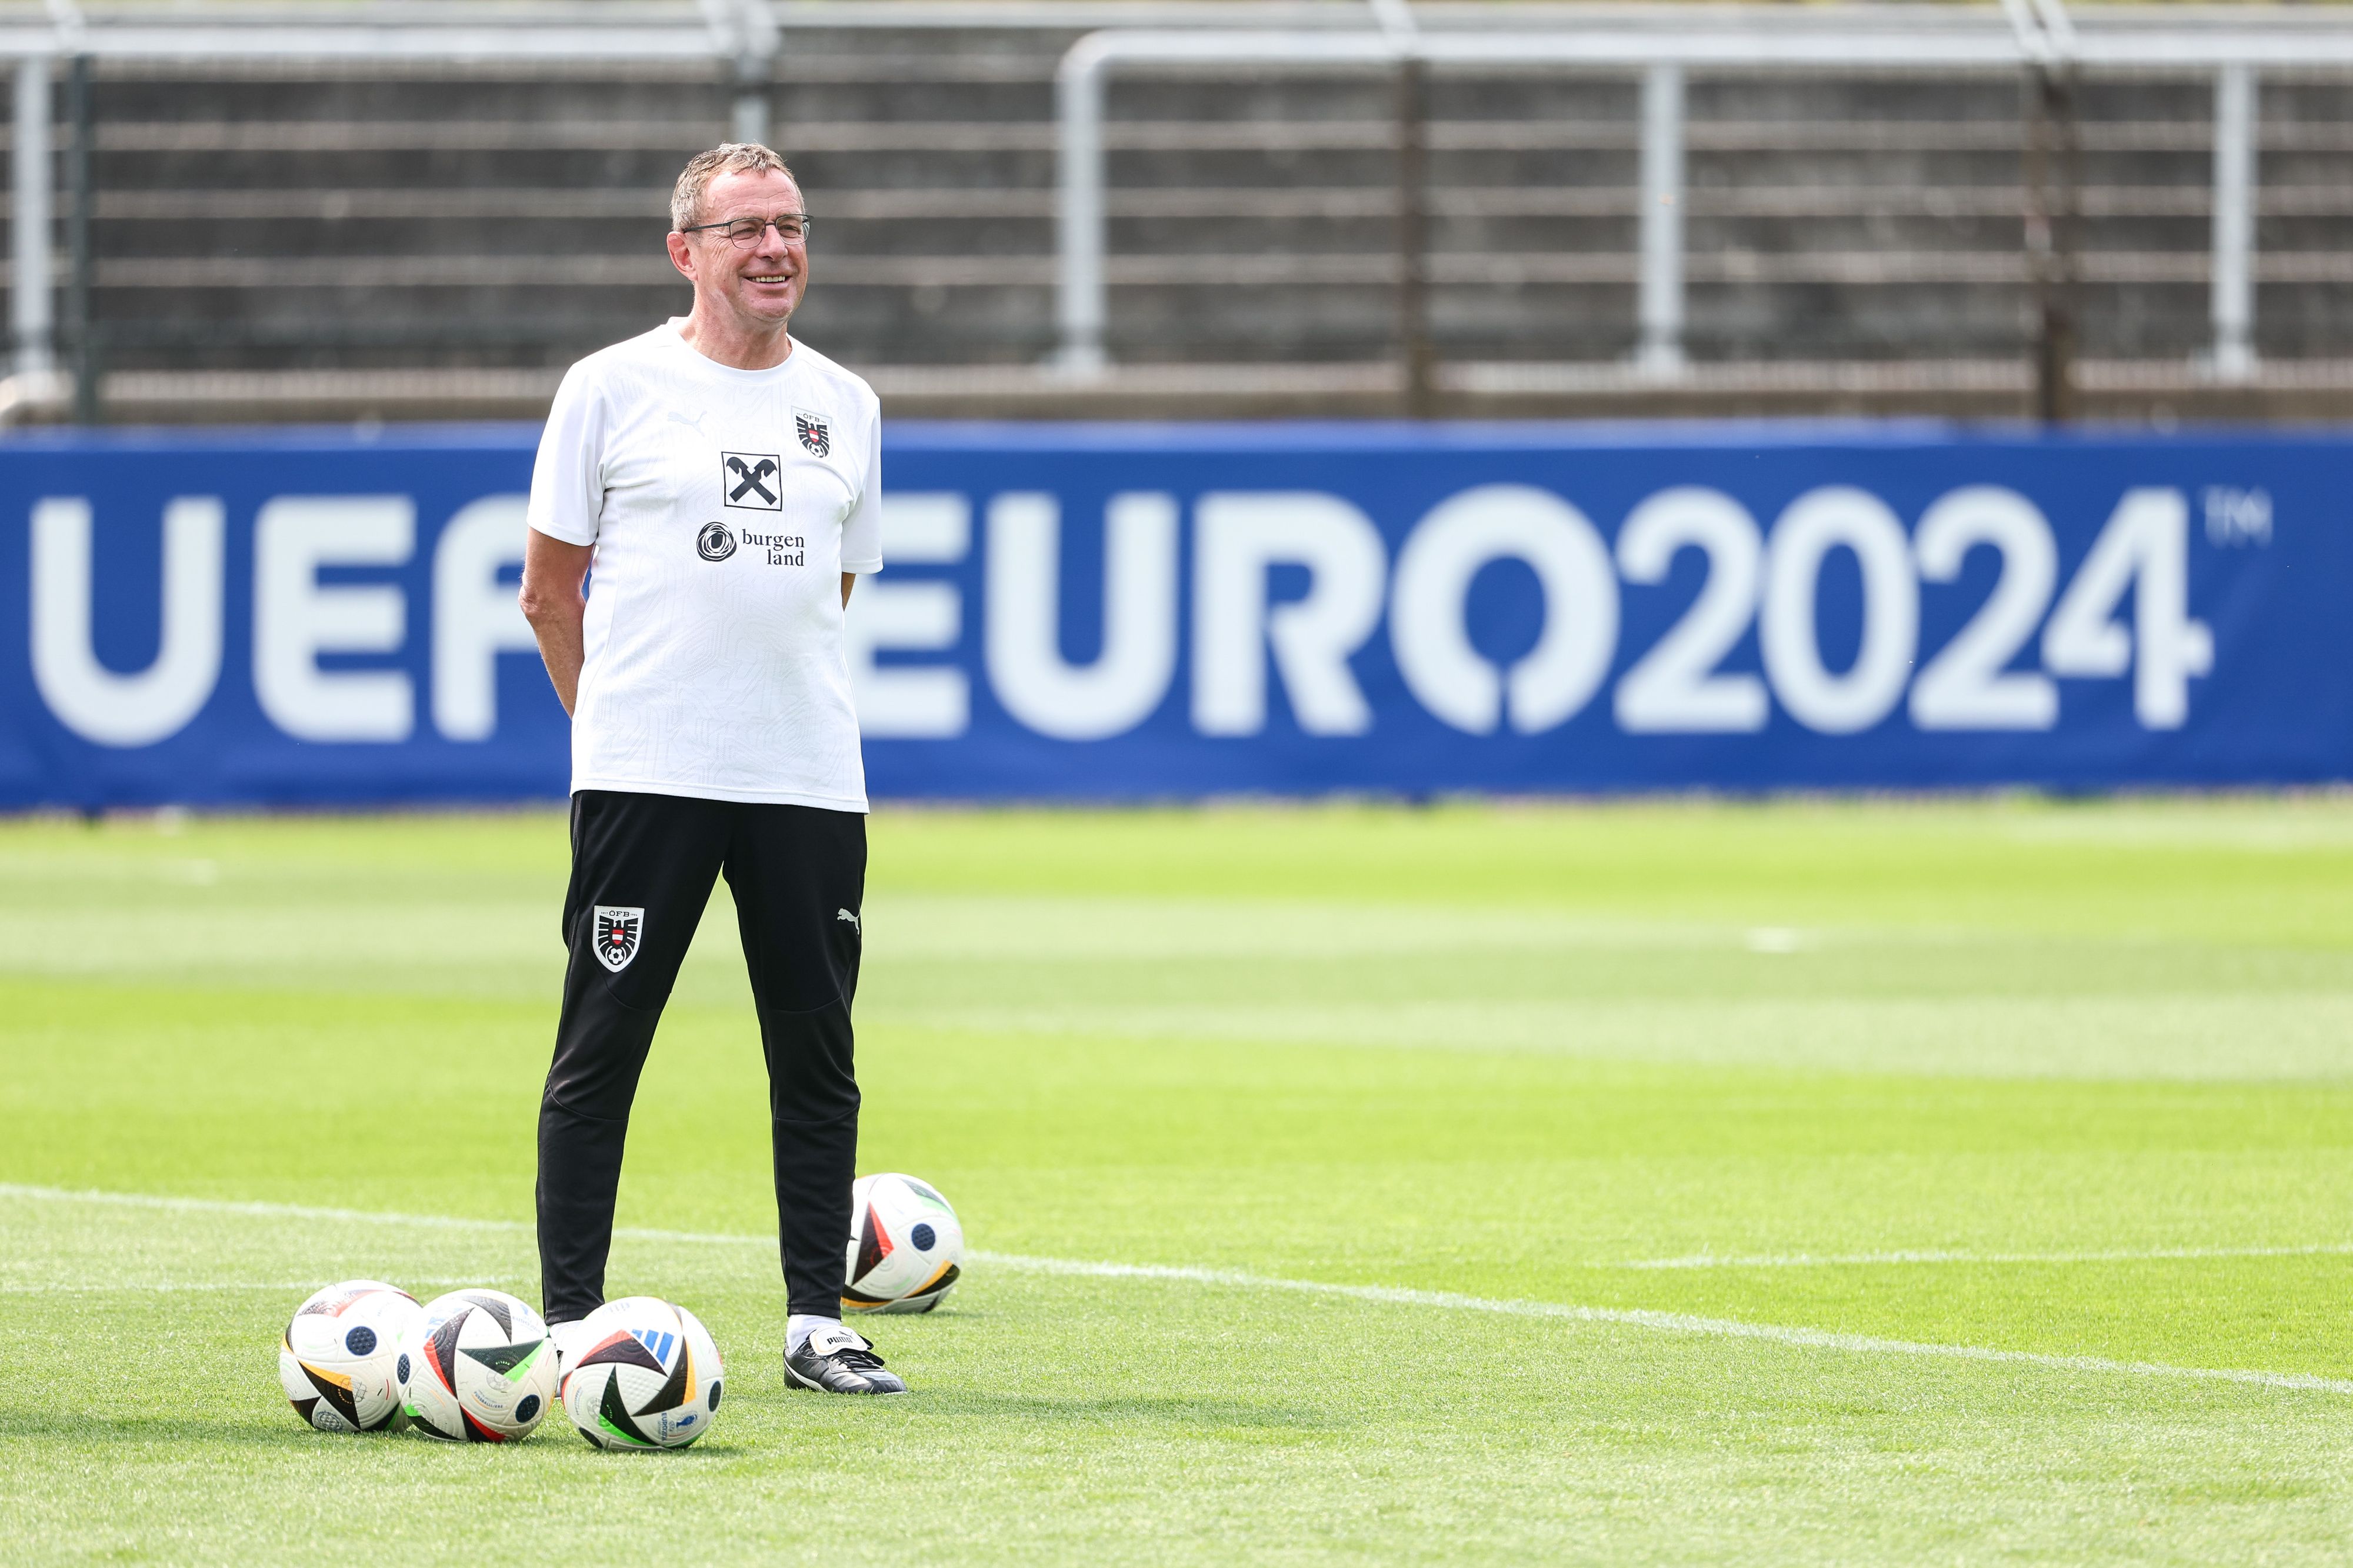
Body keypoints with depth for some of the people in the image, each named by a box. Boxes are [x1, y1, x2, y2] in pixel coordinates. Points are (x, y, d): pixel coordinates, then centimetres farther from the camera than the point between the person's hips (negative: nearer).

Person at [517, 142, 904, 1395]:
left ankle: (815, 1324, 10)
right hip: (644, 775, -4)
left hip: (809, 775, 4)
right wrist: (620, 717, 7)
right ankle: (568, 1323, 1)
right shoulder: (612, 389, 1)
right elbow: (549, 591, 5)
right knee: (600, 1048, -3)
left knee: (818, 1056, 4)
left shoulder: (844, 405, 12)